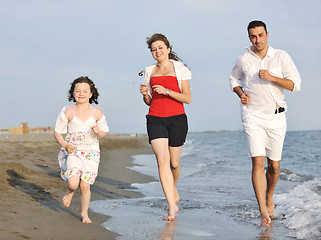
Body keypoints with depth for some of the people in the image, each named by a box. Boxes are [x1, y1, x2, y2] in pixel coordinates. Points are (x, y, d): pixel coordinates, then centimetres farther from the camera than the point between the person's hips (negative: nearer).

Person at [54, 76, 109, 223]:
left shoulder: (97, 113, 0)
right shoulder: (68, 112, -3)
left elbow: (104, 132, 13)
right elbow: (58, 132, 4)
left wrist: (98, 132, -12)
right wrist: (65, 145, -14)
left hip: (91, 152, 1)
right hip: (73, 151, -1)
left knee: (85, 185, -5)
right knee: (73, 183, -18)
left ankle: (84, 213, 17)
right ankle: (70, 191, 21)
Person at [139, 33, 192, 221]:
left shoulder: (179, 69, 3)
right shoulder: (150, 71, 14)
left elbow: (187, 98, -3)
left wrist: (167, 91, -15)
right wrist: (145, 93, -3)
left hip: (177, 119, -2)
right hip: (155, 119, 2)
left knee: (174, 163, 6)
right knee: (162, 160, -14)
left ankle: (173, 188, 41)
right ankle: (172, 206, -13)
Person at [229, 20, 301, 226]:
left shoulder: (281, 57, -1)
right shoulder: (243, 60, 3)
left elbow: (296, 84, -6)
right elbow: (234, 79, 23)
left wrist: (272, 78, -19)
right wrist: (241, 94, 3)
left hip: (276, 117, 1)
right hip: (252, 116, -1)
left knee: (274, 165, 9)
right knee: (258, 162, -13)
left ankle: (269, 197, 37)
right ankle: (263, 212, -13)